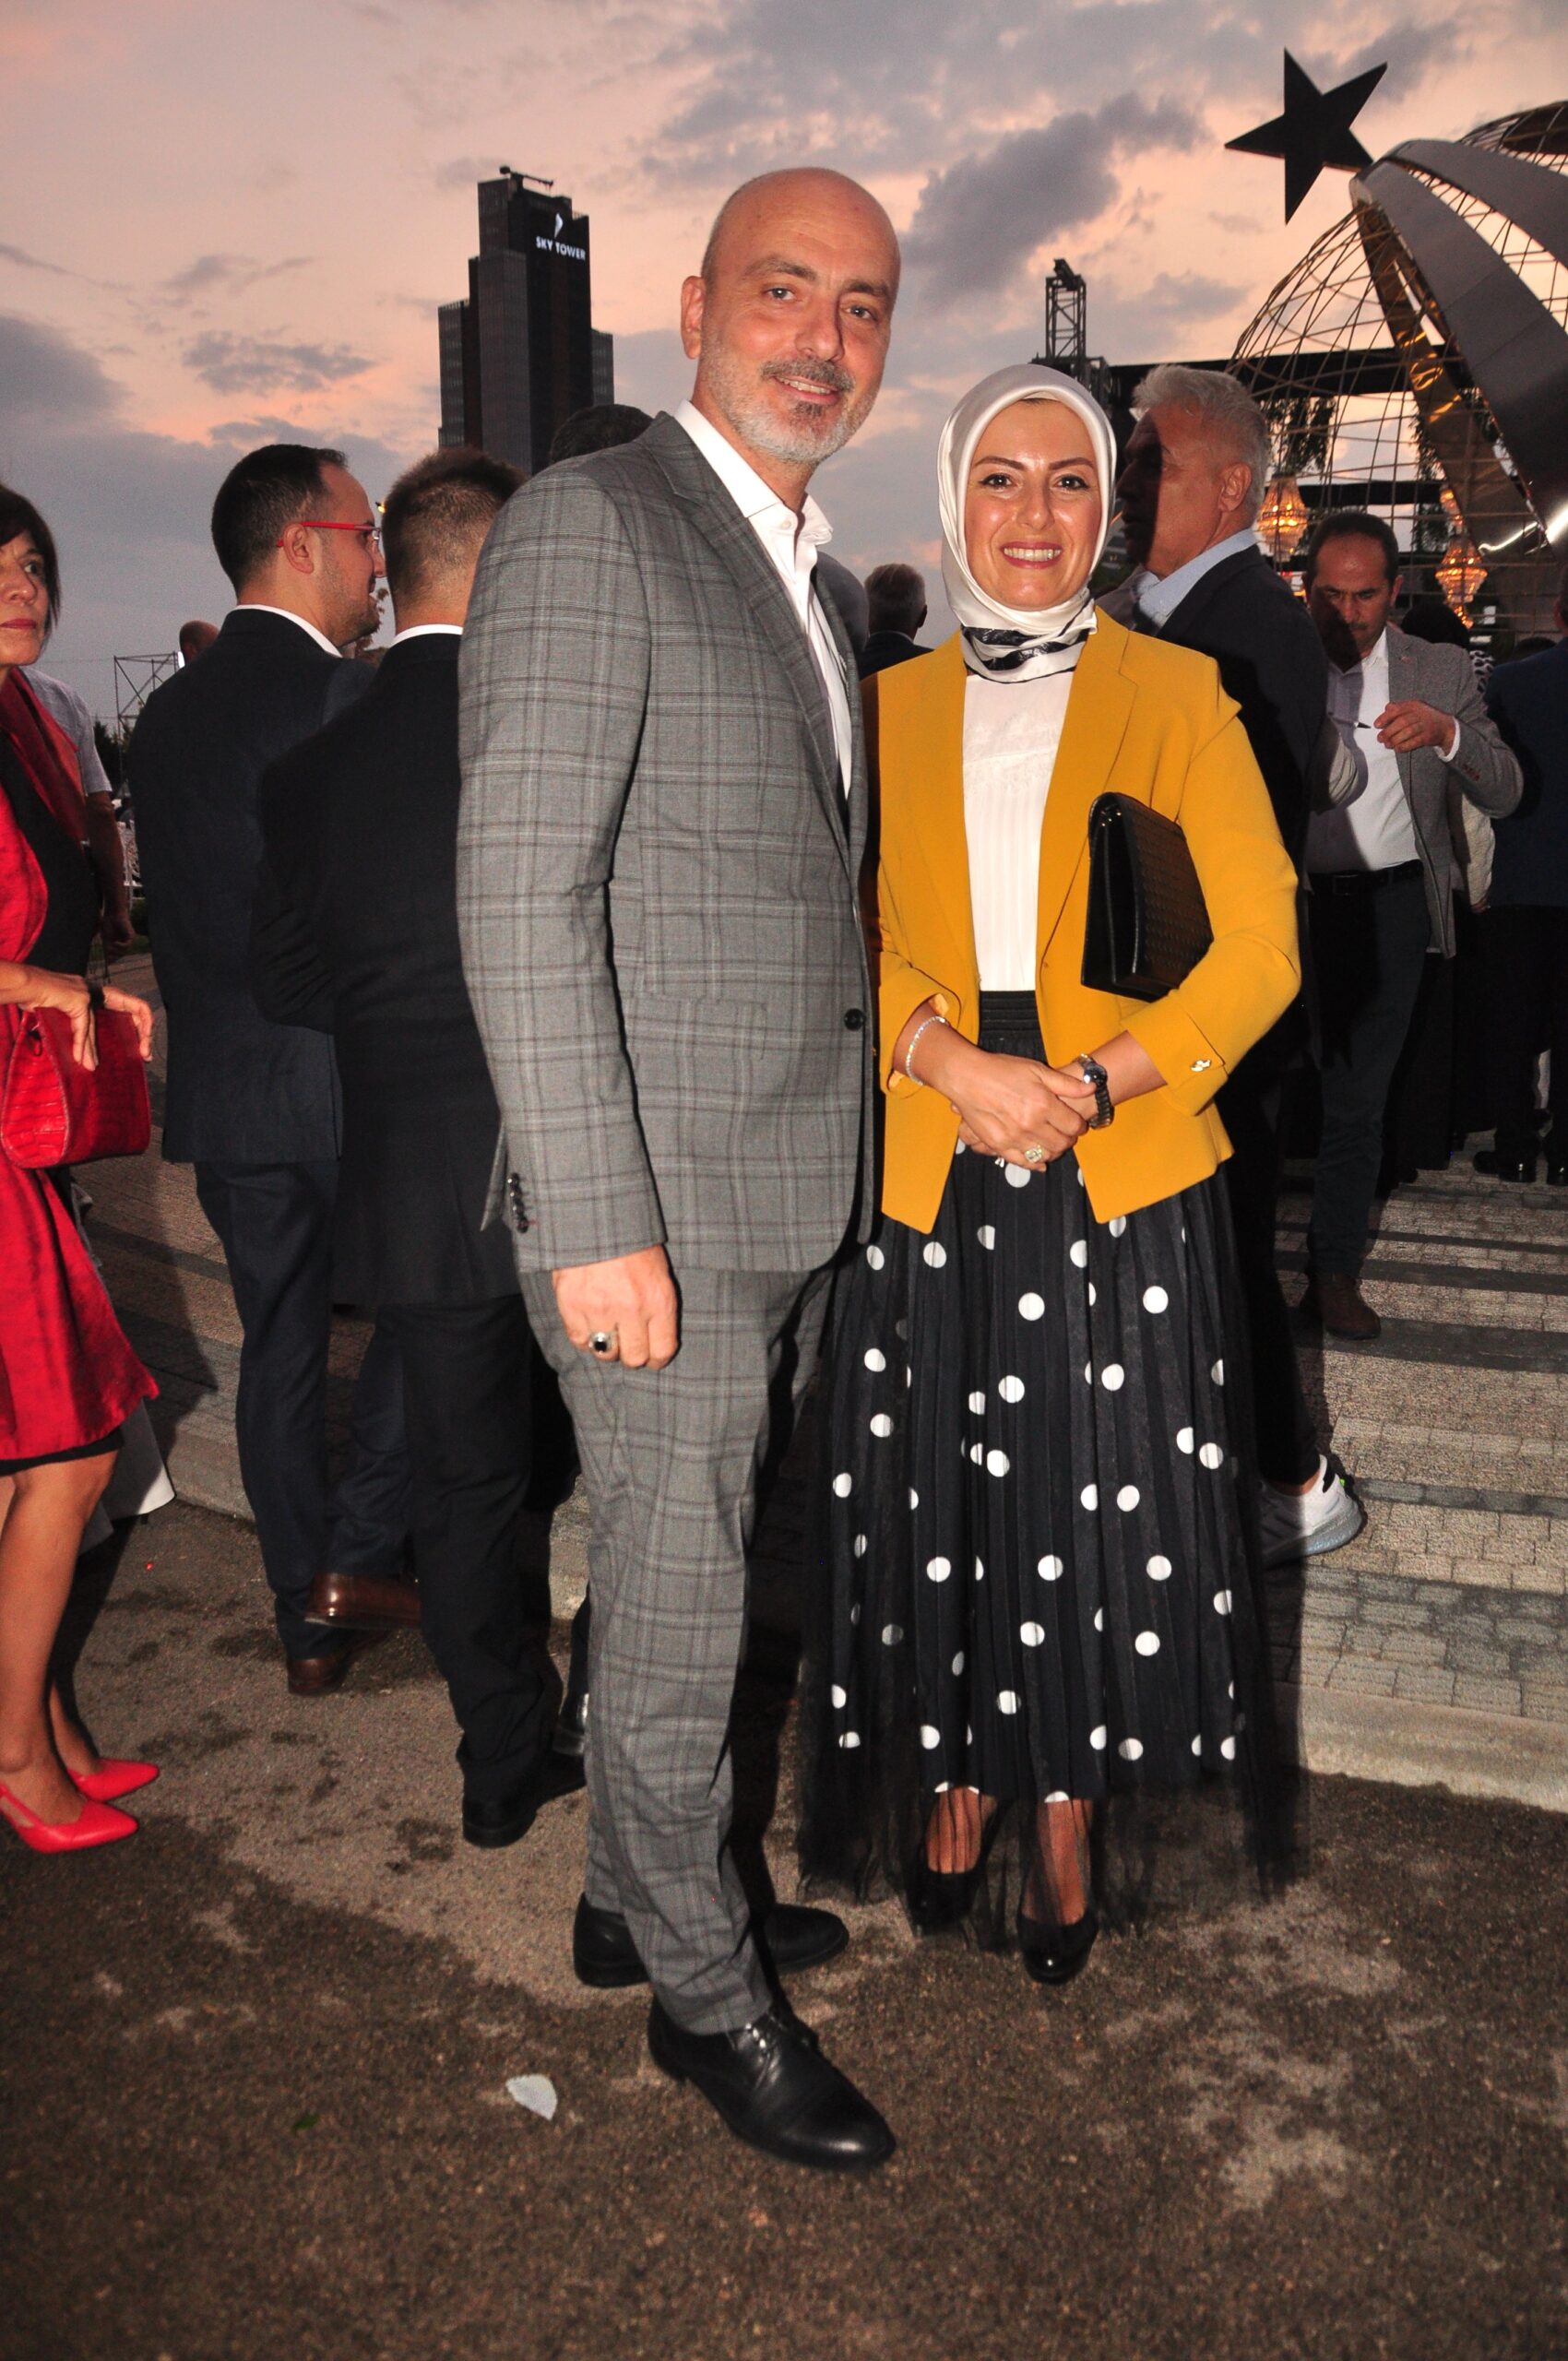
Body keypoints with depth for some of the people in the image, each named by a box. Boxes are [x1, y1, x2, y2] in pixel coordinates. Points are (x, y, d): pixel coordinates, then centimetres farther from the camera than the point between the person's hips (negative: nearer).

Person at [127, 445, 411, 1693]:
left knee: (280, 1347, 13)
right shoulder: (344, 694, -12)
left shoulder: (167, 711, 11)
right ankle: (362, 1548, 12)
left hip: (224, 1084, 7)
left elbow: (174, 903, 14)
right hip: (352, 1074, -7)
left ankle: (309, 1621, 22)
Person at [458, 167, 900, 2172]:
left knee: (688, 1582, 20)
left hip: (792, 1195, 8)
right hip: (658, 1204, -8)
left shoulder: (808, 575, 17)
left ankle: (637, 1894, 40)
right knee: (676, 1613, 5)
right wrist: (593, 1224, -21)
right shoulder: (586, 525, -10)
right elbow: (520, 893, -18)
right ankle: (701, 1988, 26)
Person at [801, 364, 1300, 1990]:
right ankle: (955, 1786, 31)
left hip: (1122, 1183, -1)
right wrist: (950, 1063, -18)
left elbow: (1259, 948, -4)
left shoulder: (1177, 697, 4)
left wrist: (1090, 1085, -17)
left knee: (1102, 1519, 5)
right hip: (929, 1181, 2)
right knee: (939, 1511, 9)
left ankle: (1064, 1823, 27)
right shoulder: (888, 709, 10)